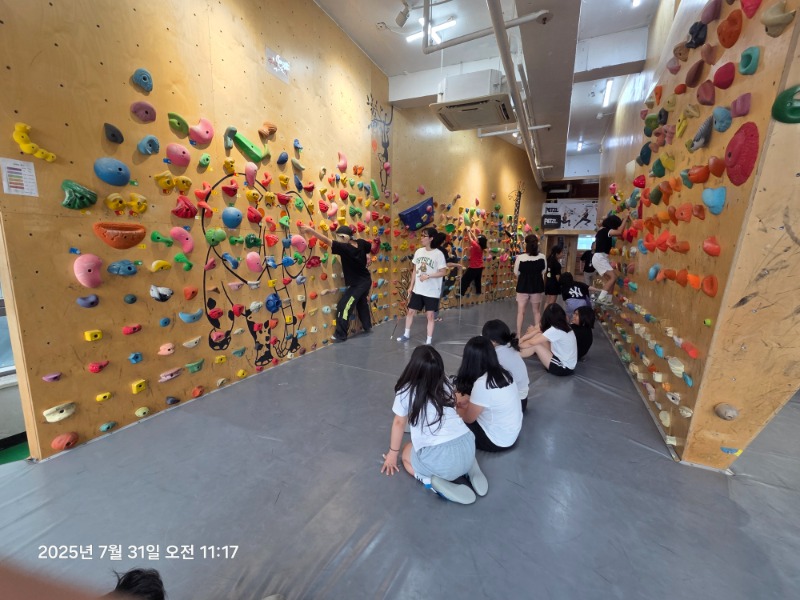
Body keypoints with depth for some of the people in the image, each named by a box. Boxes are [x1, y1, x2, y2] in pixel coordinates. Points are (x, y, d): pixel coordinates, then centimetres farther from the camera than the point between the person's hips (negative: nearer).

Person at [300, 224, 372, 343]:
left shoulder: (345, 248, -25)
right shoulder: (361, 243, -5)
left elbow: (327, 241, -28)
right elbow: (371, 247, 15)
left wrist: (311, 230, -26)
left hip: (357, 284, -9)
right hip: (366, 280, 9)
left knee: (343, 307, -1)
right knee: (362, 303, 26)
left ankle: (340, 335, 6)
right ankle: (368, 327, 39)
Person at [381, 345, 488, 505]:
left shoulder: (405, 392, -2)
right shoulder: (445, 384, 9)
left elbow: (399, 423, 12)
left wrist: (393, 453, 28)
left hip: (440, 459, -5)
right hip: (468, 448, 5)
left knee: (407, 454, 27)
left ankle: (432, 480, 0)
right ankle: (469, 468, 13)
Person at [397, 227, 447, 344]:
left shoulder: (438, 254, -13)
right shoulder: (418, 252, 4)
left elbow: (443, 272, -12)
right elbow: (415, 270, 10)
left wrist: (428, 276, -21)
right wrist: (411, 286, 9)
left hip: (432, 291, -5)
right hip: (418, 289, 5)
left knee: (430, 315, 3)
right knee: (411, 311, 14)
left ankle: (429, 340, 17)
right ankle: (406, 334, 34)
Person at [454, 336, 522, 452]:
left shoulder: (482, 384, -31)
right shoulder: (502, 373, -7)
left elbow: (468, 418, -14)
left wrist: (455, 408, 5)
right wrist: (463, 399, 2)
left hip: (498, 441, -7)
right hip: (511, 433, 7)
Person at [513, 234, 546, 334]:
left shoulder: (520, 257, -16)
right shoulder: (542, 257, -8)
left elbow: (516, 273, -4)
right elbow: (543, 273, 3)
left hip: (523, 286, -2)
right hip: (537, 286, 2)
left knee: (521, 311, 8)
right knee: (537, 311, 16)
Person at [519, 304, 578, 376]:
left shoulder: (555, 330, -26)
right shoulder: (564, 326, 1)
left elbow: (532, 342, -20)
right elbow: (540, 331, 7)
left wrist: (519, 345, -2)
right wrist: (522, 339, 2)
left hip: (564, 368, -8)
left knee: (535, 346, -15)